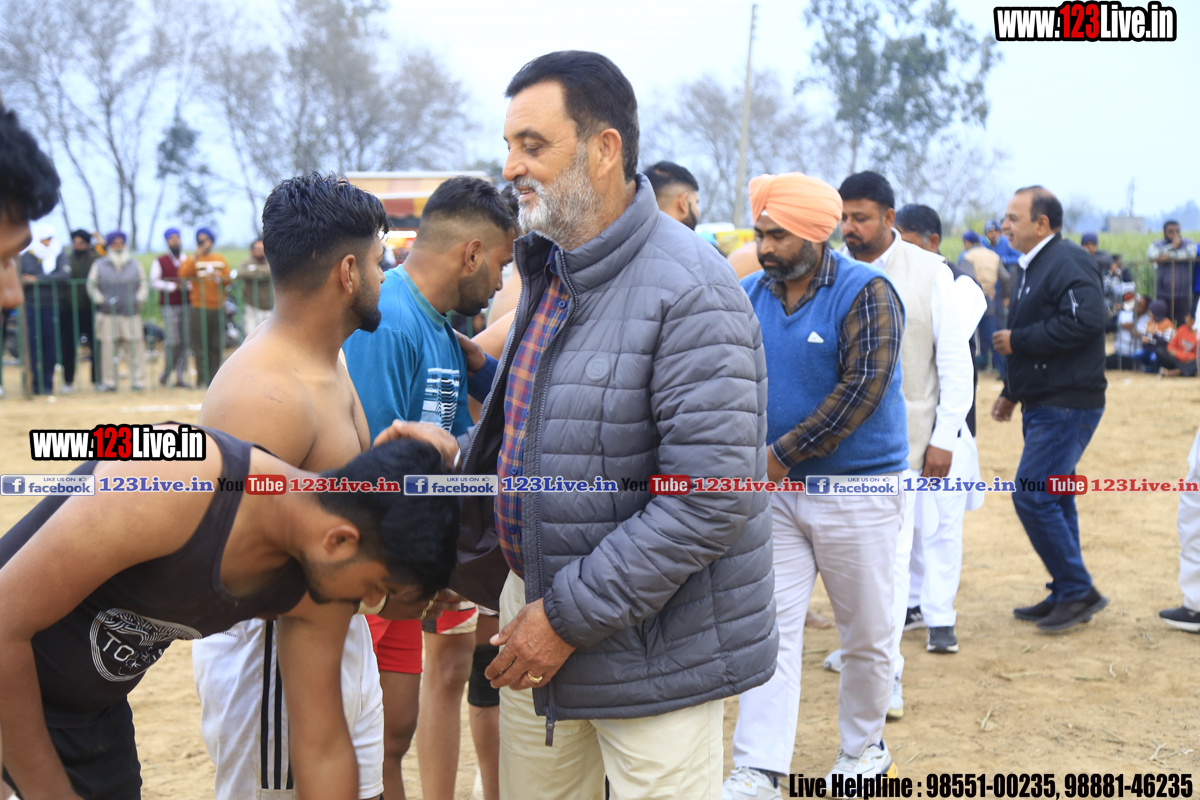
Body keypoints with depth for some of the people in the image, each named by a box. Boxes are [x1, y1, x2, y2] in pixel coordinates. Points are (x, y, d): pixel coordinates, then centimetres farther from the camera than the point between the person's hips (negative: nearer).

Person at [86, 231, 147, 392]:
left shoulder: (134, 264, 14)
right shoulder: (99, 265, 10)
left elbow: (144, 285, 15)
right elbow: (91, 285, 9)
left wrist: (139, 299, 0)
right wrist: (101, 300, -3)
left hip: (131, 314, 1)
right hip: (108, 314, -1)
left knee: (135, 348, -5)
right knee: (108, 348, -2)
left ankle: (138, 381, 1)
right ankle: (108, 382, 6)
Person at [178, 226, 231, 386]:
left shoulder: (220, 259, 16)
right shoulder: (192, 259, 7)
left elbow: (228, 279, 11)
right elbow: (183, 274, -11)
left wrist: (218, 277, -8)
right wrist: (195, 257, -14)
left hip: (218, 307, 3)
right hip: (199, 308, -3)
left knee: (217, 346, 3)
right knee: (200, 346, -5)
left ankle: (214, 378, 12)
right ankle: (202, 379, 0)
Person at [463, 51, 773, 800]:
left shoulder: (690, 293, -20)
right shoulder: (548, 272, 9)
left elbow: (709, 502, -24)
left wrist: (570, 617, -20)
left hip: (649, 649, -8)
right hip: (538, 605, 8)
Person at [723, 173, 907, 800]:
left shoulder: (865, 292, -10)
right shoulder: (750, 295, 6)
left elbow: (861, 389, -18)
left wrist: (781, 454, -18)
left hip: (858, 490, -4)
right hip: (774, 490, 4)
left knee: (866, 634, 9)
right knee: (770, 626, 0)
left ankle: (864, 749, 31)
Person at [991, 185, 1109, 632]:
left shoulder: (1067, 261, -15)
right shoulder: (1033, 266, 17)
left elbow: (1085, 320, -29)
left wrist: (1018, 341, -20)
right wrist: (1011, 392, 24)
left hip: (1068, 406, -10)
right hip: (1044, 406, 10)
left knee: (1032, 496, -12)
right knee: (1053, 499, 13)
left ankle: (1078, 591, -1)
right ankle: (1067, 595, 21)